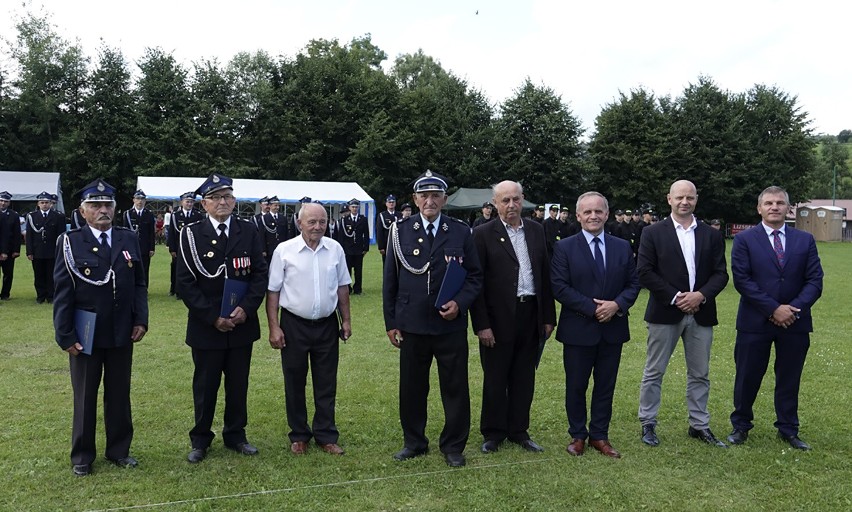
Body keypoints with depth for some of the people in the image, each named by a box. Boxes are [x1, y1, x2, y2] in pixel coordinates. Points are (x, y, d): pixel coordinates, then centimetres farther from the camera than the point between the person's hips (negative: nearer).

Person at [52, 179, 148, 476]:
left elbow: (139, 284, 6)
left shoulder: (129, 239, 4)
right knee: (85, 397, 11)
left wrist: (141, 320, -3)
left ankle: (119, 450, 27)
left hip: (122, 333, 3)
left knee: (120, 395, 12)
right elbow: (63, 292, -6)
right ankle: (82, 456, 26)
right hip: (85, 334, -2)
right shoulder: (70, 242, -4)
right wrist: (65, 335, -9)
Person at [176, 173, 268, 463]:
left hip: (242, 323, 2)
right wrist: (213, 317, -13)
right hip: (206, 327, -2)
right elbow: (185, 283, -7)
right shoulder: (191, 234, -5)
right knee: (205, 385, 10)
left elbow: (260, 273, 1)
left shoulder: (249, 232, 2)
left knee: (238, 384, 12)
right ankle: (200, 440, 27)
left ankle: (235, 435, 29)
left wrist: (246, 308, -13)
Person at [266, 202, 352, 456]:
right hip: (294, 325, -2)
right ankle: (299, 436, 27)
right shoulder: (284, 250, -8)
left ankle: (326, 436, 24)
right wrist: (274, 327, -8)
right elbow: (273, 291, -5)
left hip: (327, 325, 2)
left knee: (326, 384, 10)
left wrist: (346, 320, 10)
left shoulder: (335, 249, 1)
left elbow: (342, 287, 10)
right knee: (294, 383, 10)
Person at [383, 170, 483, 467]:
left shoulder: (461, 232, 1)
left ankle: (453, 446, 26)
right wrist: (391, 322, 1)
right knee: (411, 387, 12)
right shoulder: (401, 231, 1)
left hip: (451, 325, 0)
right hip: (412, 325, 1)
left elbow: (475, 275, 5)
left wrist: (460, 303, -12)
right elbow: (390, 280, 4)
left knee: (455, 387, 8)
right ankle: (414, 443, 31)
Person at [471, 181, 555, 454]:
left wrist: (549, 316, 7)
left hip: (530, 315, 4)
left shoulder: (537, 231, 8)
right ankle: (493, 433, 23)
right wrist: (482, 324, -12)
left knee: (524, 378, 13)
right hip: (499, 318, -4)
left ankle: (519, 430, 28)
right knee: (495, 378, 8)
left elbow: (545, 275, 9)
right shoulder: (484, 234, -5)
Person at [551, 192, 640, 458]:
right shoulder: (564, 248, -4)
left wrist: (617, 304, -13)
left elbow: (633, 283, 7)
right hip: (578, 330, -3)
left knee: (606, 386, 12)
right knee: (576, 386, 9)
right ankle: (577, 435, 26)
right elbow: (559, 287, -11)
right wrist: (592, 308, -17)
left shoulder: (623, 247, 7)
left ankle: (599, 435, 27)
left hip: (613, 329, 3)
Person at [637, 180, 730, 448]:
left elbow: (720, 273, 4)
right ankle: (648, 424, 16)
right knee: (654, 372, 4)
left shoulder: (712, 235, 8)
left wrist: (701, 294, -13)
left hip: (701, 313, 3)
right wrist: (675, 297, -14)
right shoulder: (653, 233, -1)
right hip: (665, 312, -3)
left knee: (700, 374, 11)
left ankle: (699, 425, 24)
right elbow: (645, 273, -7)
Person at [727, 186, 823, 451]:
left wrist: (795, 308, -13)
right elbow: (742, 280, -10)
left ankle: (788, 429, 27)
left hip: (795, 322, 2)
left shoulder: (805, 240, 7)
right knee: (747, 378, 6)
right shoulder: (744, 239, -2)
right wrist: (773, 309, -16)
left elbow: (815, 280, 1)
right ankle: (741, 426, 23)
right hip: (755, 322, -2)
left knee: (789, 379, 11)